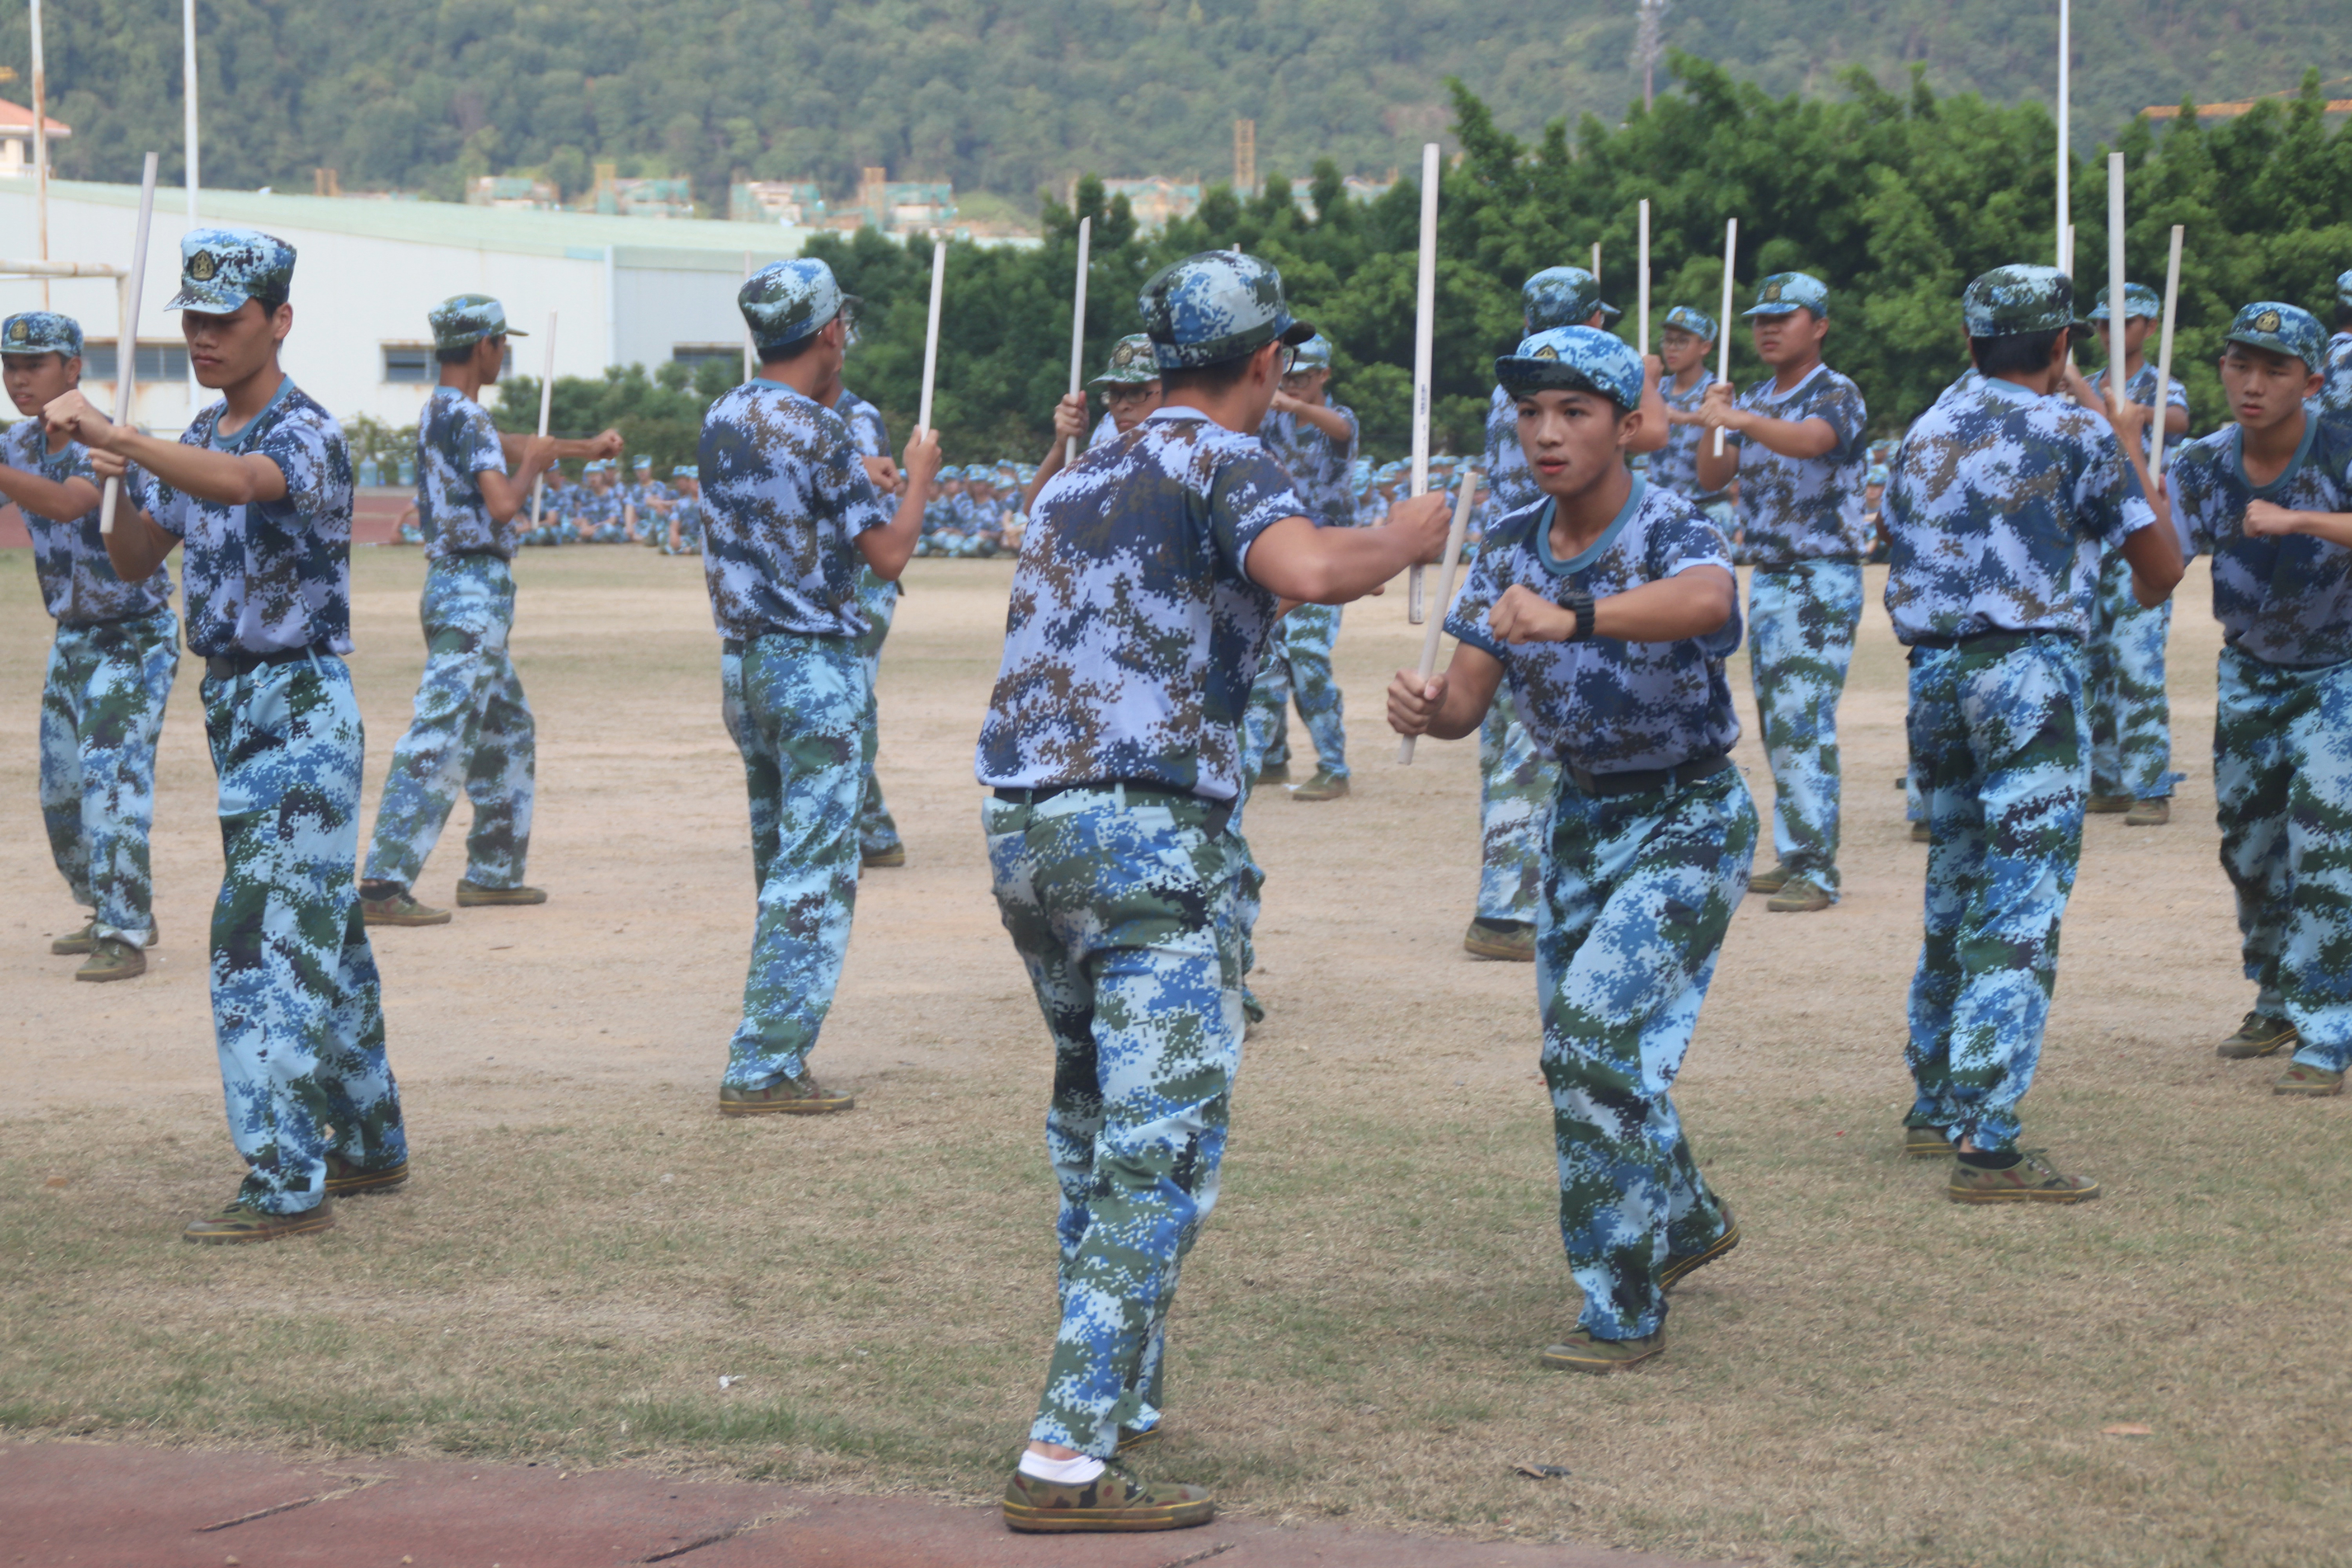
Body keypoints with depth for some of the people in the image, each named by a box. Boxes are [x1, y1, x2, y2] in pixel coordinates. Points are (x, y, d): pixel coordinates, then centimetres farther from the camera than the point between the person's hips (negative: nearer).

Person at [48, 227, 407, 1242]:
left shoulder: (307, 435, -16)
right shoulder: (200, 439, 12)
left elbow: (239, 483, -38)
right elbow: (136, 564, 14)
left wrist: (115, 436, -48)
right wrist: (123, 483, -6)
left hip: (300, 711, -9)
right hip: (233, 705, 9)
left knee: (265, 938, -14)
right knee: (323, 933, 16)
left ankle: (288, 1186, -14)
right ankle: (372, 1146, 27)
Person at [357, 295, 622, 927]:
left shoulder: (440, 413, 15)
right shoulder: (465, 418, -15)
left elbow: (506, 447, 34)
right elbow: (503, 505, -26)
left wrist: (584, 448, 44)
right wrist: (534, 465, -7)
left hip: (453, 589, 11)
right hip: (474, 595, -11)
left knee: (509, 731, 20)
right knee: (438, 739, -14)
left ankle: (493, 874, 26)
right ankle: (384, 885, -19)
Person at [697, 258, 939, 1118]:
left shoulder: (721, 420, 7)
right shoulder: (817, 433, -16)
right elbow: (889, 554, -13)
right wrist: (920, 473, 2)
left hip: (743, 663, 8)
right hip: (818, 668, -8)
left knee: (780, 865, 17)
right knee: (815, 872, -4)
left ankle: (774, 1050, 20)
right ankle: (765, 1068, -7)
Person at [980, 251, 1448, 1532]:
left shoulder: (1079, 478, 21)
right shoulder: (1220, 462, -3)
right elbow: (1307, 571, -23)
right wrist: (1400, 541, -3)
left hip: (1019, 821, 8)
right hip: (1145, 826, -8)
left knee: (1094, 1112, 24)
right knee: (1161, 1145, -9)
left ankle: (1109, 1388, 32)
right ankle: (1070, 1455, -17)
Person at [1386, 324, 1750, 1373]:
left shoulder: (1671, 533, -24)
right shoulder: (1511, 547, -4)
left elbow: (1707, 600, -49)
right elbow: (1469, 699, -9)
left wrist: (1572, 616, -64)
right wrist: (1422, 707, -33)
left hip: (1689, 820, -7)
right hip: (1581, 815, 7)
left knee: (1601, 1029, -19)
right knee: (1575, 1047, 15)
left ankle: (1625, 1314, -10)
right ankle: (1688, 1223, 42)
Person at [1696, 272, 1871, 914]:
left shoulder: (1837, 396, -9)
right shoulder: (1754, 402, 15)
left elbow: (1810, 440, -32)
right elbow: (1711, 478, 9)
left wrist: (1738, 419, -48)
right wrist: (1714, 421, -9)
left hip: (1822, 578, -8)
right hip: (1766, 575, 8)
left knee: (1803, 721, -14)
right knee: (1776, 723, 11)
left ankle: (1817, 872, -15)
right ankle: (1793, 857, 18)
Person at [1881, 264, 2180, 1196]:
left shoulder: (1923, 436, 11)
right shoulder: (2077, 437, -6)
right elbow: (2163, 570, 0)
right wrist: (2132, 452, 13)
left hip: (1932, 674, 6)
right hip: (2029, 674, -6)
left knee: (1955, 892, 20)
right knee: (2021, 908, -8)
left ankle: (1934, 1109, 29)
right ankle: (1985, 1145, -14)